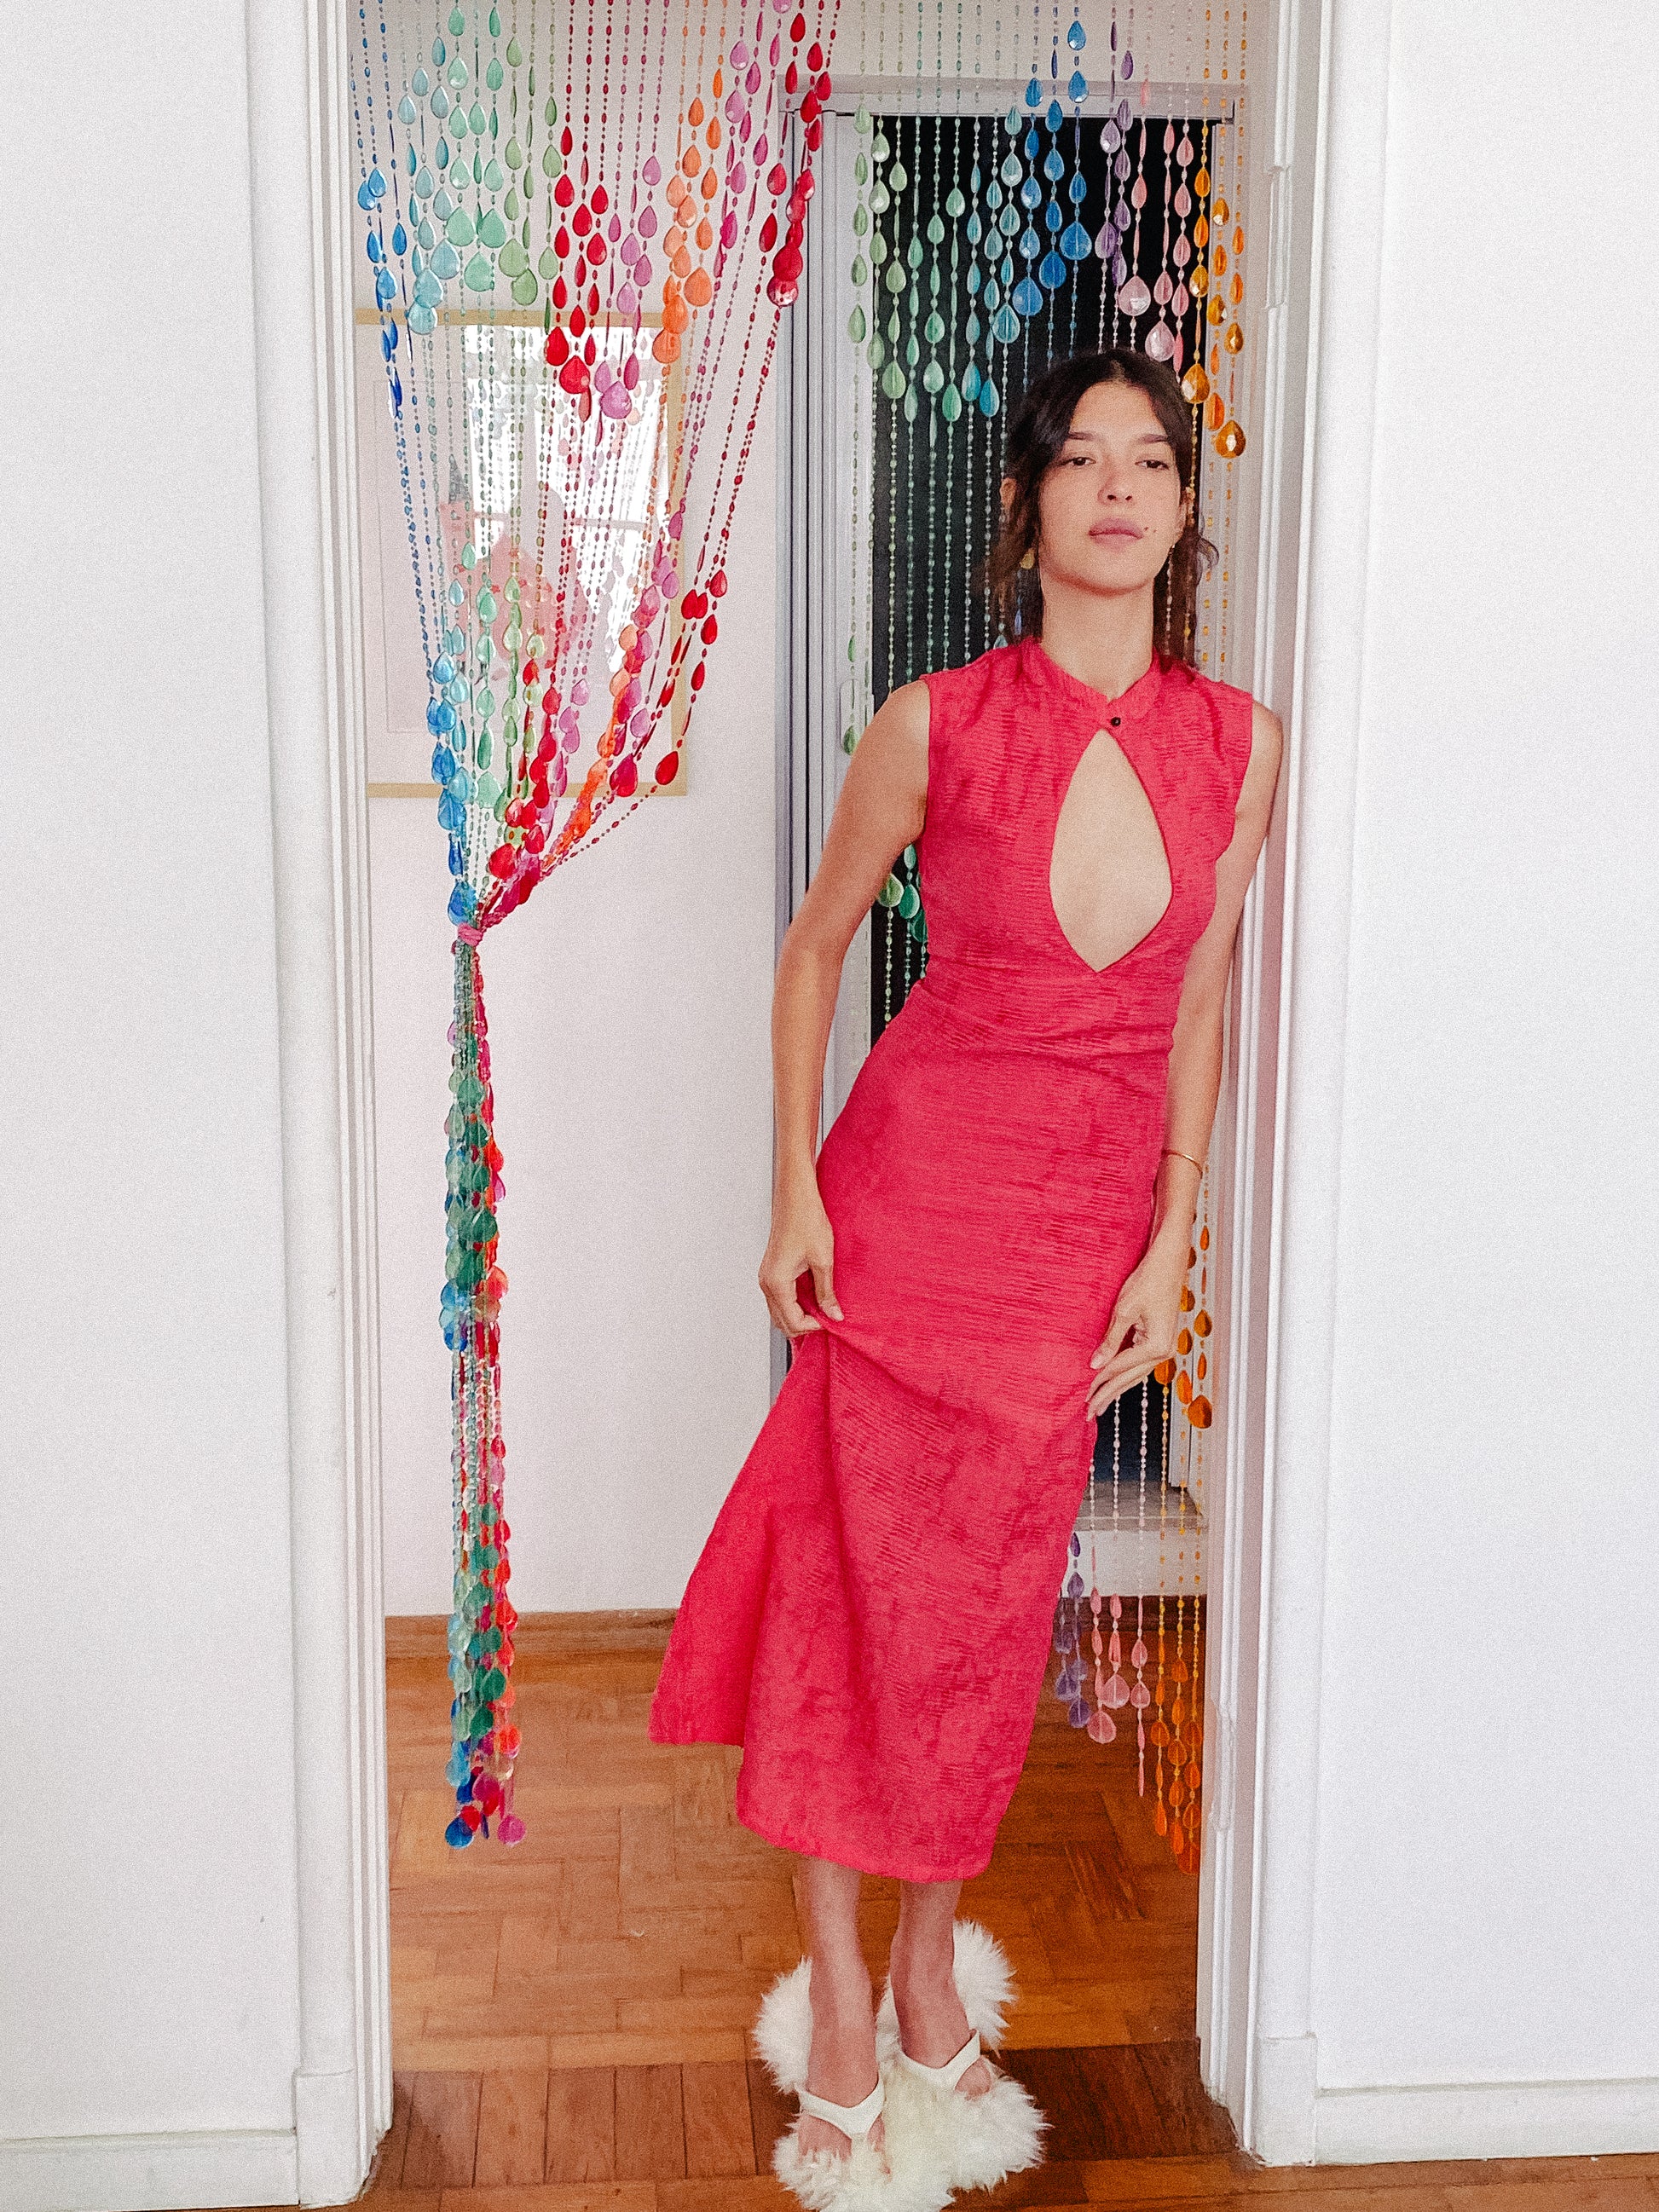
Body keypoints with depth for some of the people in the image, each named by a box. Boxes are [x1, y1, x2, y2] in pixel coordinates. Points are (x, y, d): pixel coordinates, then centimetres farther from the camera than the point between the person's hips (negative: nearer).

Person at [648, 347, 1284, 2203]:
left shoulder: (1237, 745, -2)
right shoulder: (937, 726, -10)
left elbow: (1196, 1003, 4)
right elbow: (814, 942, 2)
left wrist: (1168, 1246, 1)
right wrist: (793, 1188, -4)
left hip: (1094, 1209, 3)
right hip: (914, 1177, -2)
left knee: (996, 1598, 11)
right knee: (861, 1570, 3)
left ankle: (931, 1952, 33)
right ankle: (840, 1985, 21)